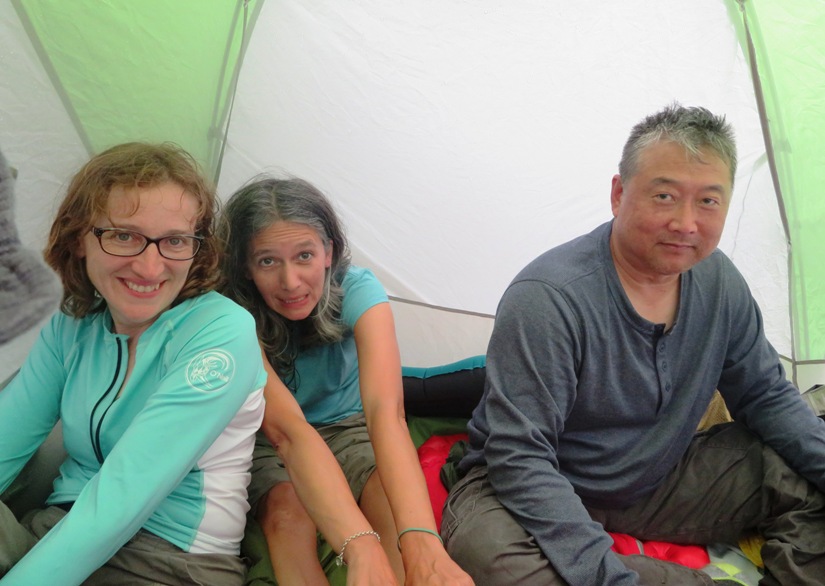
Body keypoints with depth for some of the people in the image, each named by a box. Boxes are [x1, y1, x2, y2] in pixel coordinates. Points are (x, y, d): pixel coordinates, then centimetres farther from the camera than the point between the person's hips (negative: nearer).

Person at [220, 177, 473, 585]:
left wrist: (420, 540, -56)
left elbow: (386, 409, -41)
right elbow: (282, 426, -31)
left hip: (347, 428, 0)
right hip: (268, 444, 1)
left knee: (395, 507, -31)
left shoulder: (357, 291, -26)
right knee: (287, 513, -31)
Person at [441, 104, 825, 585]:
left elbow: (767, 396, 8)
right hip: (548, 492, -5)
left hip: (660, 482, 6)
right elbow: (520, 457, -29)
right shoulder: (548, 297, -28)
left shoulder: (719, 281, -4)